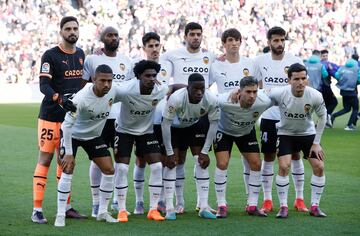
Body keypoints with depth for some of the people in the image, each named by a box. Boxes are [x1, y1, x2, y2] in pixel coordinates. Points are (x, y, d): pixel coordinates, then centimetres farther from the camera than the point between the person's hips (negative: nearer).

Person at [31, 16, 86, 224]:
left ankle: (66, 207, 18)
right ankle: (37, 210, -5)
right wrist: (60, 99, -34)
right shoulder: (51, 55, -10)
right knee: (45, 159, -6)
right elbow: (44, 85, -18)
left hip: (71, 115, 6)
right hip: (50, 115, -6)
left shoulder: (81, 55, 11)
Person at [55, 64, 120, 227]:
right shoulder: (81, 98, -35)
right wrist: (68, 153, -30)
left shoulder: (113, 93, -18)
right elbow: (67, 124, -31)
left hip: (94, 136, 6)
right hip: (73, 134, -6)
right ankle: (60, 215, -9)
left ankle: (102, 212, 12)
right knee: (68, 170, -17)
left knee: (109, 170, -1)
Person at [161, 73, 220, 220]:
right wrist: (170, 153, -25)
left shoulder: (211, 100, -29)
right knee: (172, 163, -12)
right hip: (174, 127, -3)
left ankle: (204, 207, -2)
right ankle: (169, 208, -8)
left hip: (195, 126, 3)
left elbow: (213, 124, -15)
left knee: (202, 161, -7)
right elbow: (166, 124, -29)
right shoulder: (176, 99, -38)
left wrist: (205, 152, -15)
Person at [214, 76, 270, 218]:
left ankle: (252, 206, 8)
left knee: (256, 164, -4)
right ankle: (221, 206, -4)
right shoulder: (225, 101, -39)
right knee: (222, 164, -16)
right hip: (224, 131, -3)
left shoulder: (264, 102, -31)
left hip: (247, 132, 3)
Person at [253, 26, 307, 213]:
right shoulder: (260, 61, 1)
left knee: (295, 155, 3)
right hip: (269, 116, 1)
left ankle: (300, 199, 11)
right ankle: (267, 200, 10)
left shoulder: (294, 61, -2)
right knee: (268, 157, 3)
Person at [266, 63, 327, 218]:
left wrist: (316, 143, -5)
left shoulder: (315, 96, -24)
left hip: (308, 133, 2)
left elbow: (322, 117, -6)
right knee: (284, 166, -18)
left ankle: (315, 206, 9)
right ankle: (283, 207, -4)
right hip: (285, 133, -2)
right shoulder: (279, 93, -28)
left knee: (319, 167, -7)